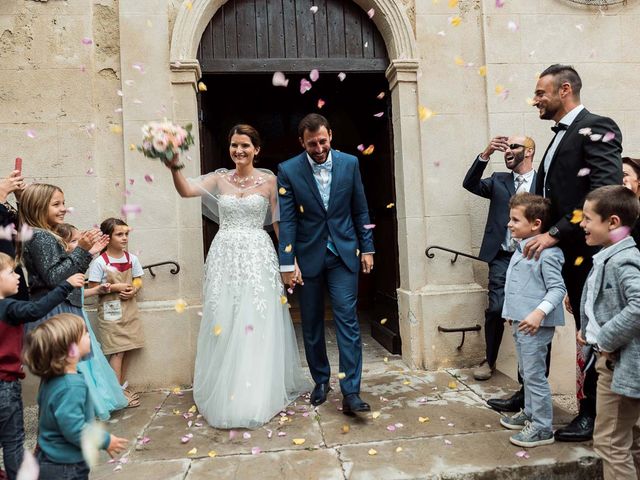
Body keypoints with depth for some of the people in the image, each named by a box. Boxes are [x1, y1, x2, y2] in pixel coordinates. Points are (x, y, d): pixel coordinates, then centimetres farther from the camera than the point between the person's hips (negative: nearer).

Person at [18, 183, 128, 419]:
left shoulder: (46, 236, 14)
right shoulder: (40, 237, -15)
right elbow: (53, 278, -22)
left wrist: (88, 253, 11)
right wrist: (80, 250, -22)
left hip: (65, 311, 10)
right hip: (56, 313, -10)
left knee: (78, 361, 17)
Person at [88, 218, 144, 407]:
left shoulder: (132, 258, 1)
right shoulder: (99, 262, -13)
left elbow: (138, 280, 10)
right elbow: (93, 288, -10)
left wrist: (134, 289, -10)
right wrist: (115, 287, -19)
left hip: (129, 308, 5)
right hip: (110, 311, -5)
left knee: (125, 350, 11)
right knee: (117, 351, -3)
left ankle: (121, 386, 25)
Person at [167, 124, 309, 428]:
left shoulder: (268, 180, 4)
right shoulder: (219, 179, 8)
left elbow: (279, 222, 4)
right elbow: (187, 190, -8)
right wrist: (174, 168, -26)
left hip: (257, 255, -2)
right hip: (225, 255, 2)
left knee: (257, 323, -1)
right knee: (223, 322, 6)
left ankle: (258, 395, 15)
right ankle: (225, 394, 23)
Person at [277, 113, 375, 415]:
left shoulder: (349, 164, 0)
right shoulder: (288, 171, -5)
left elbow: (360, 210, 6)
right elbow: (286, 220, -8)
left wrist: (367, 248, 6)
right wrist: (287, 264, -12)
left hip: (344, 254, 0)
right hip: (308, 257, 0)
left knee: (347, 320, -6)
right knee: (311, 325, 10)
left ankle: (351, 392, 0)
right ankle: (321, 381, 29)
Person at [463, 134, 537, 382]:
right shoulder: (499, 180, 11)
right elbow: (470, 184, -5)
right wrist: (486, 154, -15)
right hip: (503, 257, 1)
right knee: (496, 309, -5)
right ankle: (489, 360, 15)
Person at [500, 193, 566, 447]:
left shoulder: (547, 253, -17)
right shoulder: (521, 249, 11)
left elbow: (557, 288, -18)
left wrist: (539, 313, -29)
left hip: (535, 325, -10)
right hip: (519, 322, 10)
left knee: (535, 375, -1)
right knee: (526, 372, 21)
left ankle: (542, 428, 12)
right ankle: (530, 413, 37)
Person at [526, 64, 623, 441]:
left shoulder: (596, 128, -8)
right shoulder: (562, 135, 18)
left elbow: (607, 192, -20)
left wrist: (555, 233, -21)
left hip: (588, 251, -8)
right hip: (567, 251, 8)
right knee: (586, 331, 14)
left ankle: (593, 416, 17)